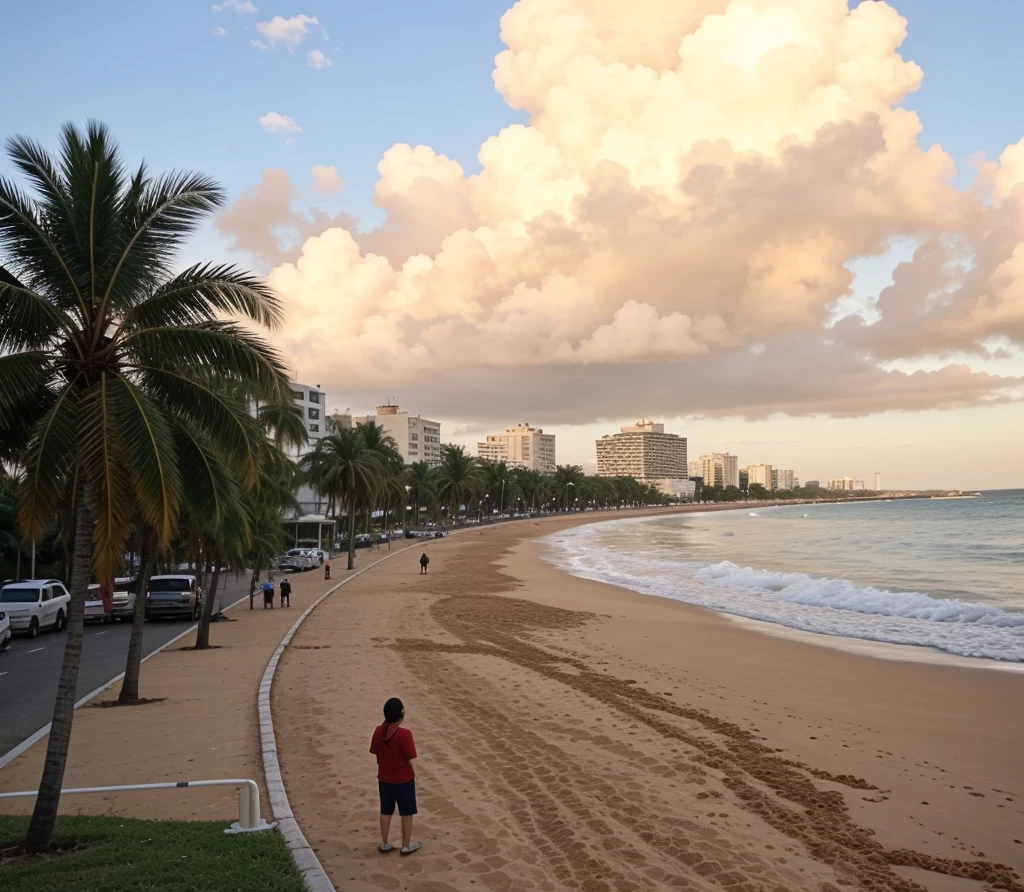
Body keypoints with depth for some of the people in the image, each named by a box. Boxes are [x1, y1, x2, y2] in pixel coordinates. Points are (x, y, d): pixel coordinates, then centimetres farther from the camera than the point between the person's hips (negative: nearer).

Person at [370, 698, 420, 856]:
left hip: (384, 779, 5)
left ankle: (384, 844, 29)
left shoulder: (378, 731, -8)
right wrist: (413, 775, -1)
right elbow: (409, 759, -17)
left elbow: (376, 755, 3)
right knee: (407, 813, 12)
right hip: (403, 780, -5)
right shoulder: (404, 734, -24)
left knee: (385, 812, 19)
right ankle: (406, 846, 21)